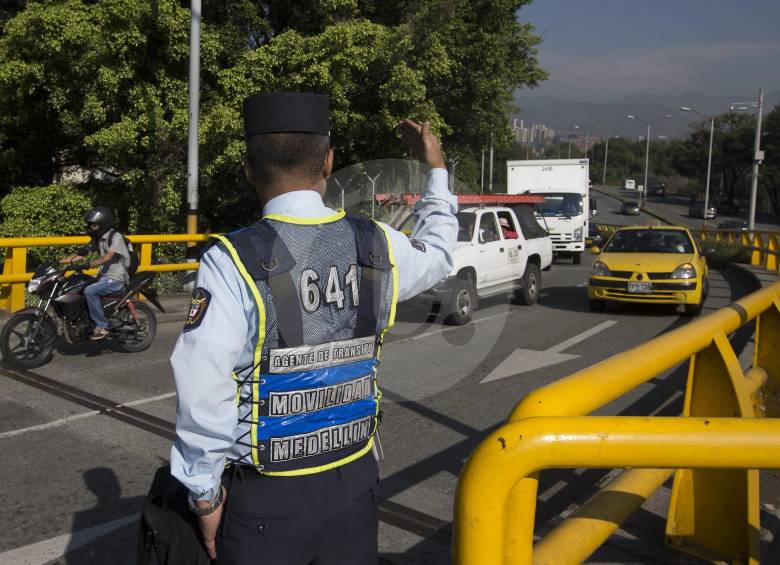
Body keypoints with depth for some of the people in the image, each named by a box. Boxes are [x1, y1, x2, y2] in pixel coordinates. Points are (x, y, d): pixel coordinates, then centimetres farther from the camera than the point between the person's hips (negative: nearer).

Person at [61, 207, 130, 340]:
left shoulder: (116, 236, -13)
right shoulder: (98, 238, 13)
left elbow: (108, 257, -27)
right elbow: (83, 253, 11)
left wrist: (90, 264, -41)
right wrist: (61, 261, 2)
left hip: (116, 279, -9)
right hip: (104, 275, 9)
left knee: (90, 291, -29)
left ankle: (102, 326, -20)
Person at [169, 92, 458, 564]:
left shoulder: (233, 262, -19)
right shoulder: (377, 245, -5)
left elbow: (204, 395, -19)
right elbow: (437, 253, 18)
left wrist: (205, 495, -5)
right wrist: (437, 170, 31)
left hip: (268, 494, -3)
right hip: (355, 479, 4)